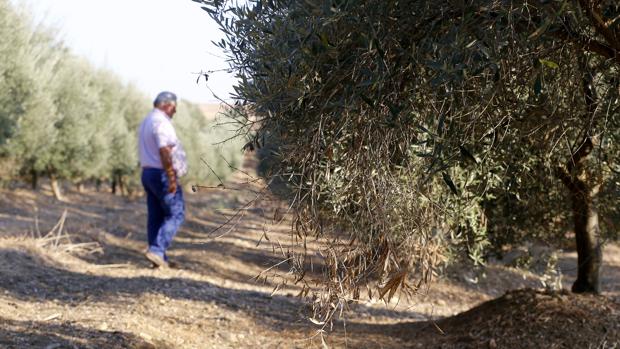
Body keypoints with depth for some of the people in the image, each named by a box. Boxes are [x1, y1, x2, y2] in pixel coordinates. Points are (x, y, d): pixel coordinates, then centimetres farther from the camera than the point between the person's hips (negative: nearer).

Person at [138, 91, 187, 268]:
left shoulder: (146, 122, 18)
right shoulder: (161, 122, -15)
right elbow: (164, 151, -24)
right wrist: (172, 178, -25)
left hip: (148, 172, 10)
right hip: (162, 175, -10)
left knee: (155, 216, 8)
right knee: (175, 214, -5)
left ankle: (160, 259, 9)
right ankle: (157, 249, -14)